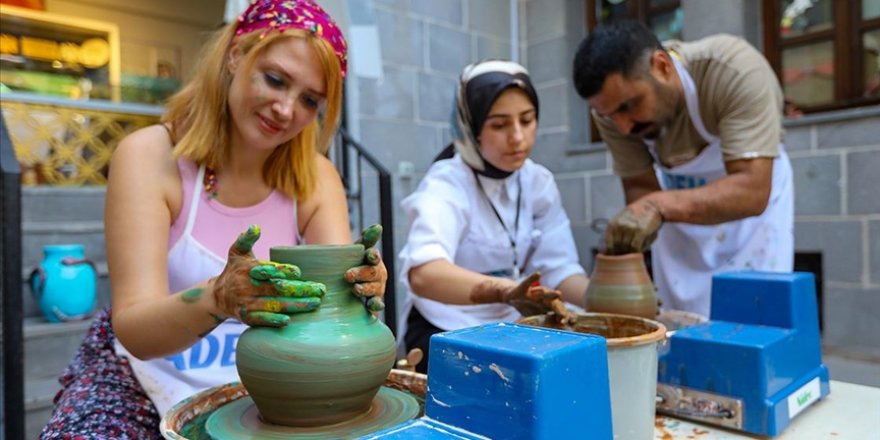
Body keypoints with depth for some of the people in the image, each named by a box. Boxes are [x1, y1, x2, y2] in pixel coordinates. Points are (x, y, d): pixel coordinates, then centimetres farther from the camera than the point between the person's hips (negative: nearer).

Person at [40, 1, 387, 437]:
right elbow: (133, 328, -23)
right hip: (145, 378, -2)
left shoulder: (316, 177, -6)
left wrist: (362, 285, -38)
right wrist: (218, 299, -44)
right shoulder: (149, 155, -15)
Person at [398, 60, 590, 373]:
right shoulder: (446, 185, -20)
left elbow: (558, 268, -8)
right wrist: (505, 291, -55)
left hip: (512, 326, 6)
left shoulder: (539, 182, -1)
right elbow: (423, 273, -39)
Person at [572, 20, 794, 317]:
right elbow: (640, 187, -16)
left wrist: (659, 206, -52)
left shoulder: (735, 72, -34)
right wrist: (626, 239, -35)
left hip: (755, 190, -2)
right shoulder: (611, 100, -24)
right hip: (678, 193, 3)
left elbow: (752, 191, -38)